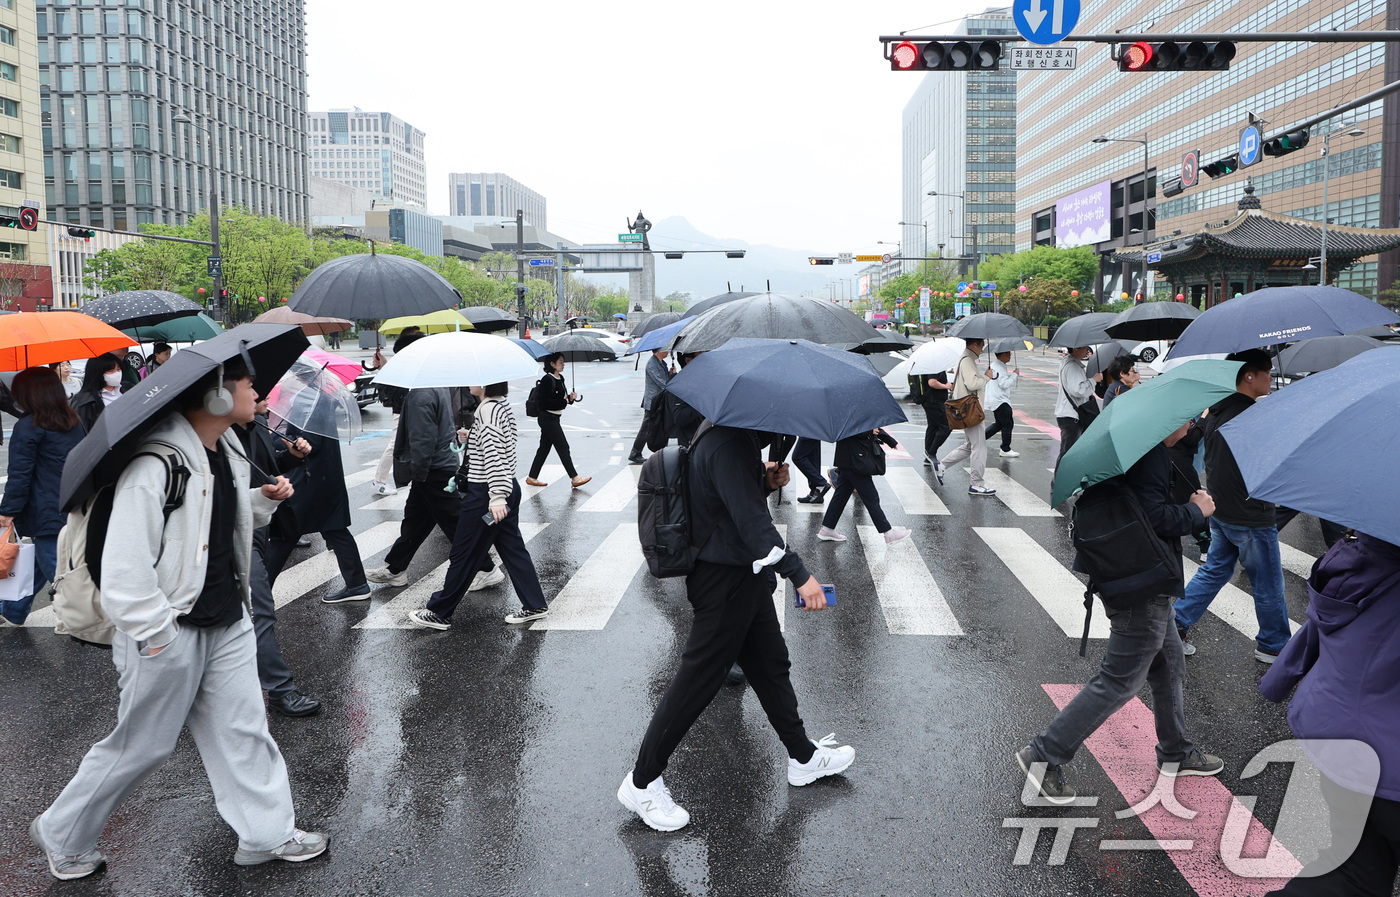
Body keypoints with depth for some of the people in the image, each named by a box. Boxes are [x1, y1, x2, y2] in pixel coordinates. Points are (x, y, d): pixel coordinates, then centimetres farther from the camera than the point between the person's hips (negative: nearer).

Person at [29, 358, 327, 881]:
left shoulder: (225, 451, 5)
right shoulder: (155, 463, -23)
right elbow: (123, 565, -25)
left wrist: (264, 499, 3)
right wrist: (155, 634, -22)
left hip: (227, 624, 8)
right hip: (171, 633, -7)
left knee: (244, 730, 13)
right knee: (142, 745, 10)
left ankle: (268, 832, 26)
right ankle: (62, 834, 34)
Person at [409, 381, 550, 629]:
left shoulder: (488, 410, -18)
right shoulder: (503, 406, 10)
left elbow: (494, 453, -24)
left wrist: (497, 497, -28)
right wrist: (472, 438, 17)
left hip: (485, 491, -9)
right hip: (509, 488, 9)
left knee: (464, 555, 1)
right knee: (512, 548, 14)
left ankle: (438, 613, 13)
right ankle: (535, 605, 16)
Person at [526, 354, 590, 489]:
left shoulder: (560, 378, 12)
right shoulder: (547, 380, -15)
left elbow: (562, 397, 17)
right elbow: (545, 402, -21)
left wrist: (570, 397, -4)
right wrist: (564, 402, -19)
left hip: (554, 418, 9)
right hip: (548, 418, -9)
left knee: (544, 448, 12)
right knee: (563, 447, -8)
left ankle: (532, 477, 18)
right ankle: (574, 478, -6)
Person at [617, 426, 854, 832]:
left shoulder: (738, 436, 8)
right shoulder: (729, 445, -25)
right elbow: (751, 520, -31)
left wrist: (766, 481, 1)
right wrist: (799, 575, -31)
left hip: (745, 575, 11)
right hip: (725, 583, -11)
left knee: (771, 663, 21)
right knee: (699, 680, -1)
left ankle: (803, 757, 39)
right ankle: (642, 783, 12)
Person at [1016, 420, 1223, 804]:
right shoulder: (1150, 457, -23)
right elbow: (1154, 517, -29)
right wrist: (1197, 510, -11)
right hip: (1143, 589, -11)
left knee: (1168, 665, 24)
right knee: (1120, 679, -3)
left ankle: (1176, 753, 41)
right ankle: (1044, 755, 2)